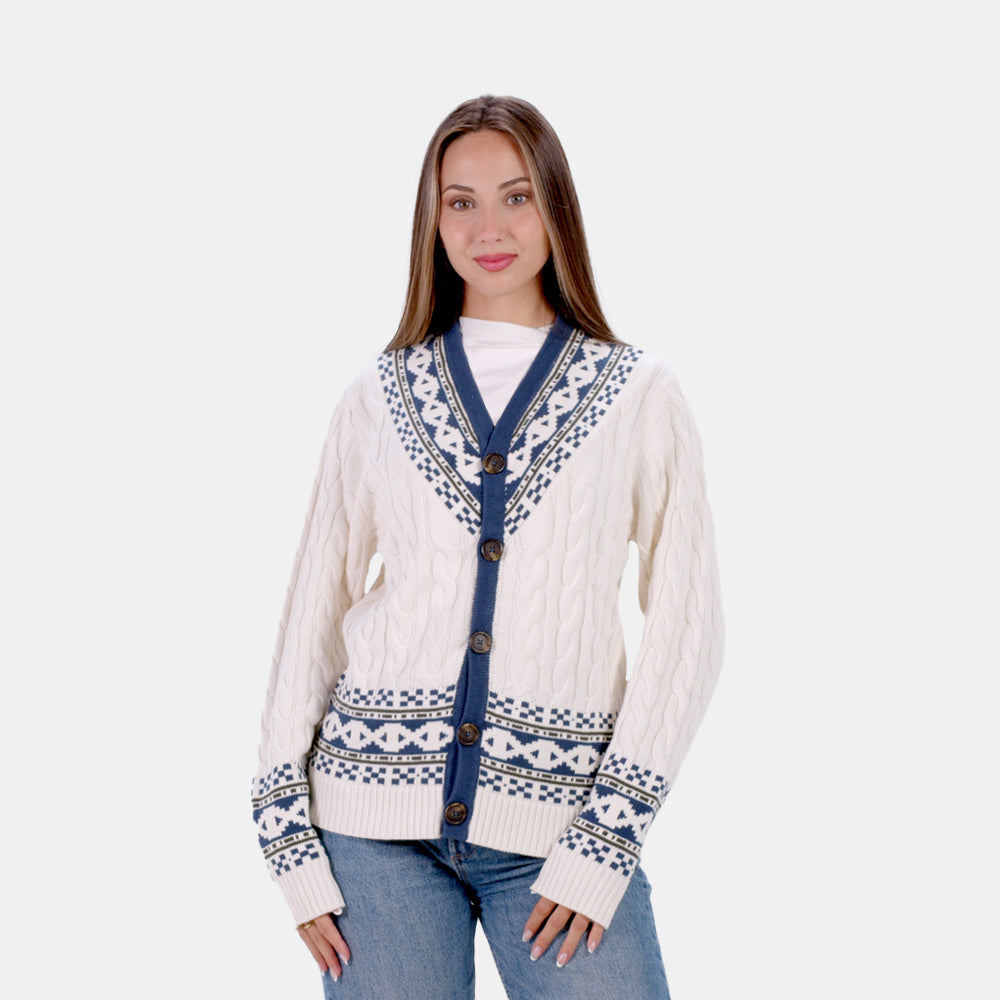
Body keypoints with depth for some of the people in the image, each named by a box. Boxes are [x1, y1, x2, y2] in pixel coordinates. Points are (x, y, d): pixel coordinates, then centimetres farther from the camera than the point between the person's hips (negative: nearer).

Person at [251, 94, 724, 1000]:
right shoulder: (379, 396, 7)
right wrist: (291, 836, 2)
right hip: (378, 816, 1)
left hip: (556, 821, -1)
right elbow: (314, 606, 8)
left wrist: (607, 837, -7)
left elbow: (686, 626, 0)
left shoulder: (638, 395, 3)